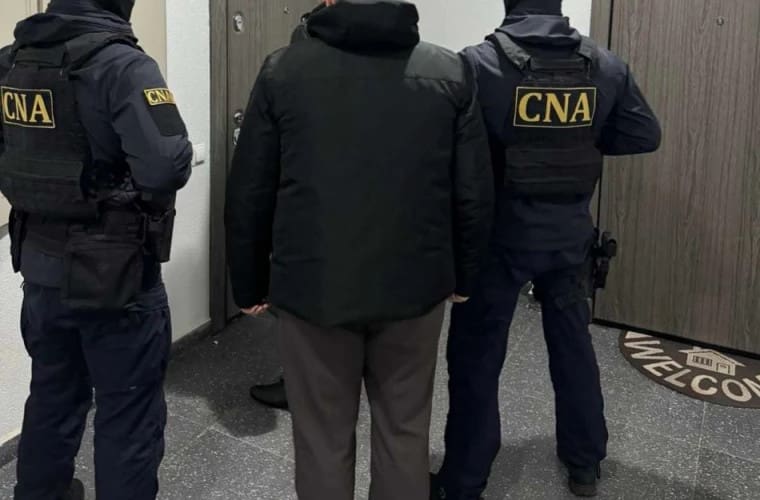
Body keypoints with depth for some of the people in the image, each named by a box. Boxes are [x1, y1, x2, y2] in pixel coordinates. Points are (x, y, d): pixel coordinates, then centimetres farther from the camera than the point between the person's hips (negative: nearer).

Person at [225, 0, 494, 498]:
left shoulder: (283, 71, -3)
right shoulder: (451, 73, -1)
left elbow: (248, 196, -1)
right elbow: (475, 196, 0)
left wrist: (250, 284, 10)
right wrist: (462, 276, 14)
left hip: (312, 289, -1)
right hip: (413, 287, 1)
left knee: (323, 438, 13)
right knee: (404, 431, 17)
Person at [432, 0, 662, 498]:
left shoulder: (479, 63, -16)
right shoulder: (606, 65, -3)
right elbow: (646, 135, 3)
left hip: (497, 235, -3)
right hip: (571, 234, 4)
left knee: (477, 355, 9)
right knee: (573, 342, 21)